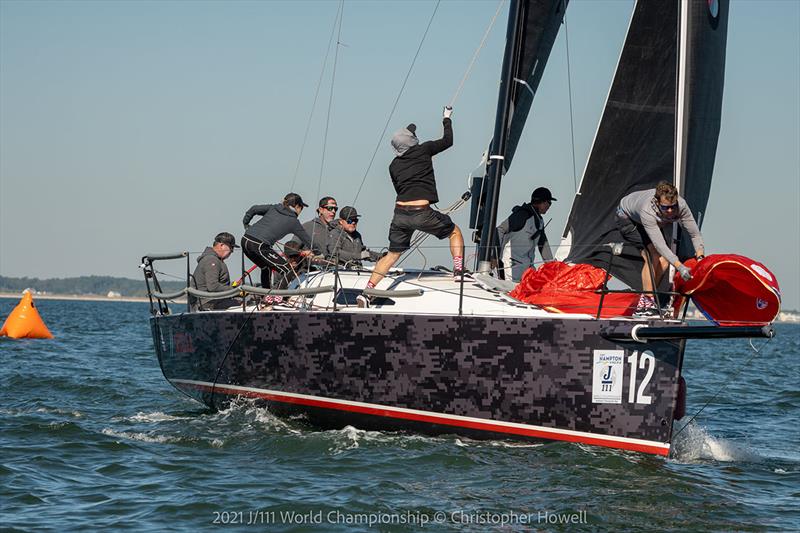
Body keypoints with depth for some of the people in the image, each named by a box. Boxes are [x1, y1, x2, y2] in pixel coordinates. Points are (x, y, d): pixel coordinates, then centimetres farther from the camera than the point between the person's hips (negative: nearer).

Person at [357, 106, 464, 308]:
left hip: (400, 213, 4)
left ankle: (366, 292, 7)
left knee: (393, 254, 16)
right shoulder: (423, 150, 4)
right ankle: (458, 272, 6)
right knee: (455, 232, 19)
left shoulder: (394, 165, 15)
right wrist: (447, 119, 32)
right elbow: (448, 141, 17)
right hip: (421, 213, -4)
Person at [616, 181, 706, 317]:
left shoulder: (681, 205, -31)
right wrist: (679, 266, -54)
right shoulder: (648, 211, -45)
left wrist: (700, 258, -35)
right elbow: (659, 244, -47)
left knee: (663, 260, -9)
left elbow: (695, 234, -23)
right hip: (626, 218, -6)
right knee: (652, 257, -23)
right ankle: (646, 303, -20)